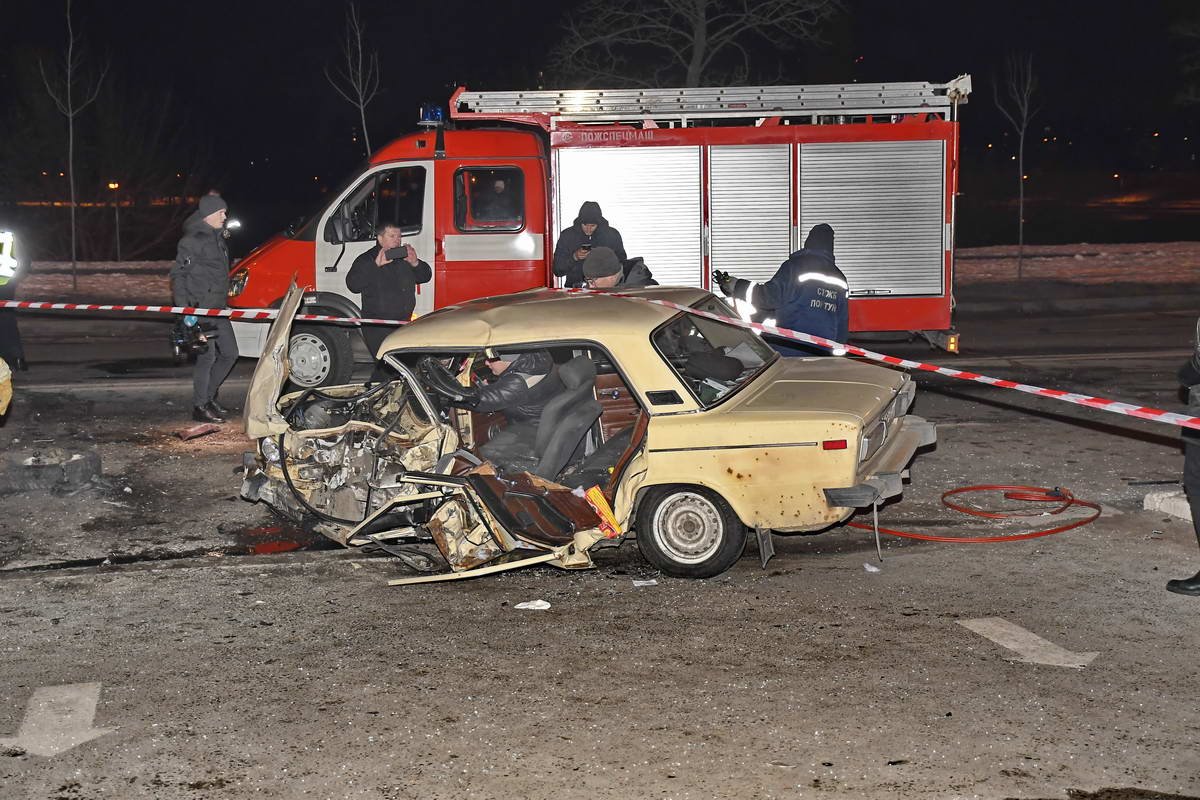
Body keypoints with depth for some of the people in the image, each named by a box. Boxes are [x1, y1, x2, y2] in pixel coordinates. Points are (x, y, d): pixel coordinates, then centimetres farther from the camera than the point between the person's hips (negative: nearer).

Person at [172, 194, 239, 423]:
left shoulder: (217, 237, 16)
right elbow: (178, 274, -13)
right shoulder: (193, 240, -11)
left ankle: (209, 397, 25)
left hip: (217, 308, 9)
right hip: (200, 309, -9)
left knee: (230, 353, 12)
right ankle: (200, 407, 4)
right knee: (207, 356, -6)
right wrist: (184, 308, -20)